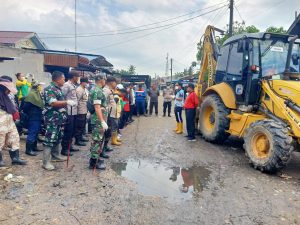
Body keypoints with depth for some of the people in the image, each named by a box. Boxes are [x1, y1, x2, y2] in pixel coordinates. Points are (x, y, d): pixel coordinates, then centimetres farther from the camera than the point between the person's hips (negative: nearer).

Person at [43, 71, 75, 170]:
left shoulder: (59, 89, 16)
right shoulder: (50, 89, -14)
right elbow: (53, 103, -27)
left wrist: (68, 103, 15)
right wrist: (67, 102, -29)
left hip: (60, 118, 10)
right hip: (52, 119, -10)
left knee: (58, 138, 19)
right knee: (50, 139, -7)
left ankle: (56, 155, 34)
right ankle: (46, 162, -2)